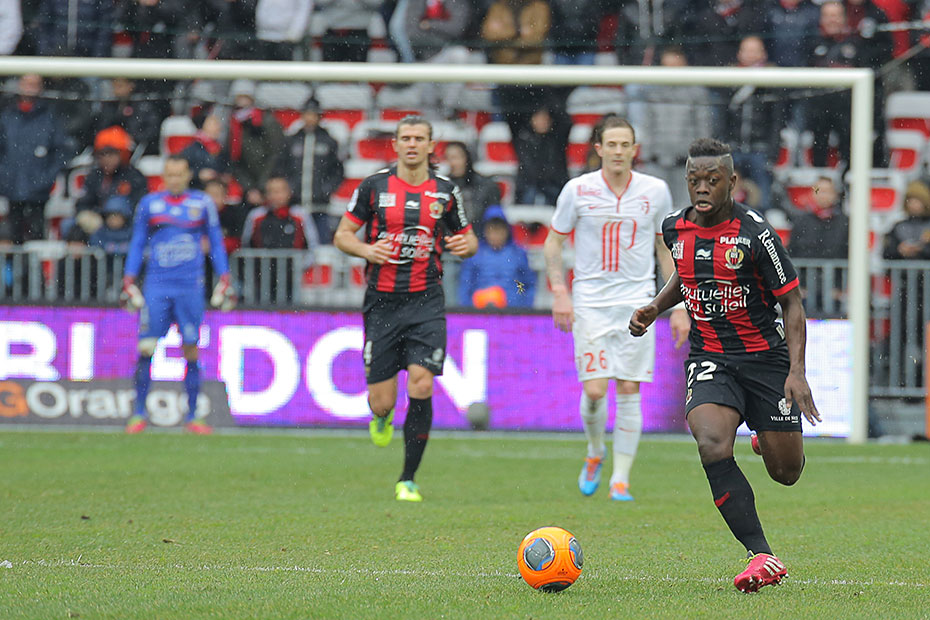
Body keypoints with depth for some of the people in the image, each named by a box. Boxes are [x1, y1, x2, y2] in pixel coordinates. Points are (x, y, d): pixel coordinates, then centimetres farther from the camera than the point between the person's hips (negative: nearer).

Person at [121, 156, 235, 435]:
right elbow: (137, 245, 13)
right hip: (156, 286, 0)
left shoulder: (202, 203, 6)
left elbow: (216, 243, 13)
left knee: (191, 352, 0)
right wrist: (128, 283, 7)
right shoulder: (149, 203, 7)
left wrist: (224, 282, 7)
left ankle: (192, 416, 8)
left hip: (190, 286, 0)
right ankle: (139, 414, 4)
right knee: (146, 349, -6)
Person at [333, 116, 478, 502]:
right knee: (382, 402, -2)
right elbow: (342, 235, 6)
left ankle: (408, 479, -2)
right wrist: (366, 250, -15)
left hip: (425, 302, 0)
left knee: (421, 388, -15)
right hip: (382, 302, 0)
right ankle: (382, 416, 39)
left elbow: (468, 238, 16)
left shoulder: (445, 191, 5)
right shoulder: (374, 186, 2)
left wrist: (465, 245, -8)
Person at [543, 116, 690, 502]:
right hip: (590, 301, -1)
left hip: (637, 302, 1)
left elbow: (667, 250, 11)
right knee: (594, 391, -9)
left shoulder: (655, 192, 2)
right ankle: (595, 452, 21)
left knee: (629, 391, -3)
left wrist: (678, 307, 6)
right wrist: (559, 291, -6)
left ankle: (620, 479, 5)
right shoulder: (578, 190, -2)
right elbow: (553, 243, 8)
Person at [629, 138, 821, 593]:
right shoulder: (675, 229, 0)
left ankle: (768, 440, 43)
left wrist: (797, 372, -18)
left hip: (765, 356, -2)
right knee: (712, 444, -27)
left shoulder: (755, 235, -15)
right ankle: (762, 556, -25)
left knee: (786, 471, 2)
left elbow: (792, 302, -8)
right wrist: (655, 308, 6)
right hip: (709, 357, 2)